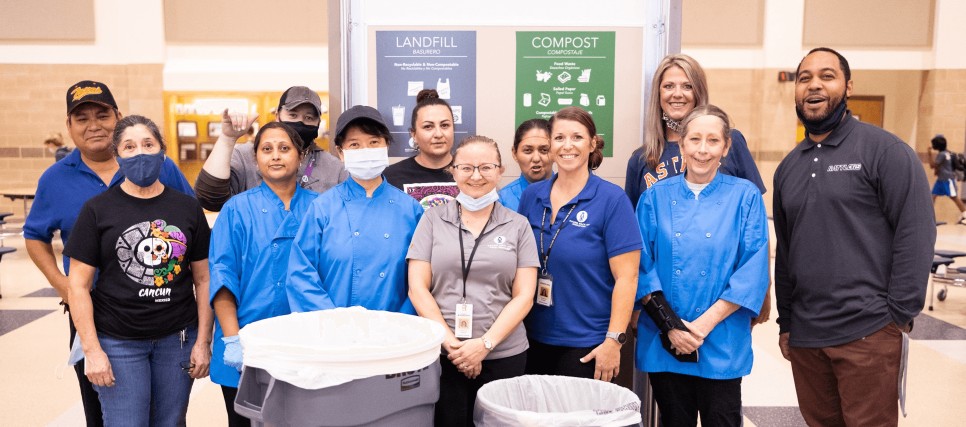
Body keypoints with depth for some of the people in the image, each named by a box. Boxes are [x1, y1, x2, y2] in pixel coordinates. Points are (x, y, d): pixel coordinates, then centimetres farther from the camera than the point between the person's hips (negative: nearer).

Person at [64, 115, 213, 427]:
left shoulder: (187, 208, 4)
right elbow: (79, 285, -2)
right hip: (118, 342, -2)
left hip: (177, 339, 2)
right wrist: (92, 350, -8)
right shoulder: (98, 210, -2)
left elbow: (203, 279, 5)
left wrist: (203, 342, 0)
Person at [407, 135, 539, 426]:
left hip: (503, 354, 1)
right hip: (441, 354, 0)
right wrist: (451, 343, -10)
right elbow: (417, 289, -1)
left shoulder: (518, 225, 4)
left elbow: (524, 296, 0)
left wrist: (485, 344, -11)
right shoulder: (433, 220, 4)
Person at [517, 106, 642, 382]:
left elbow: (626, 277, -11)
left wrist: (614, 340, -15)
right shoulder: (531, 196, 4)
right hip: (534, 338, 4)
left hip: (587, 345, -4)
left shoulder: (612, 199, -9)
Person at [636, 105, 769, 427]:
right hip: (664, 343, 1)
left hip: (722, 343, -1)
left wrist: (705, 323, -13)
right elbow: (642, 267, 0)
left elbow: (753, 270, -6)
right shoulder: (656, 197, 4)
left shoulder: (745, 196, 0)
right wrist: (669, 325, -11)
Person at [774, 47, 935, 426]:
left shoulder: (884, 150, -5)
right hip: (804, 336, 5)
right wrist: (785, 323, 15)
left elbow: (916, 232, -10)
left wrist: (899, 313, -12)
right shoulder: (788, 167, 13)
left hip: (868, 333, -5)